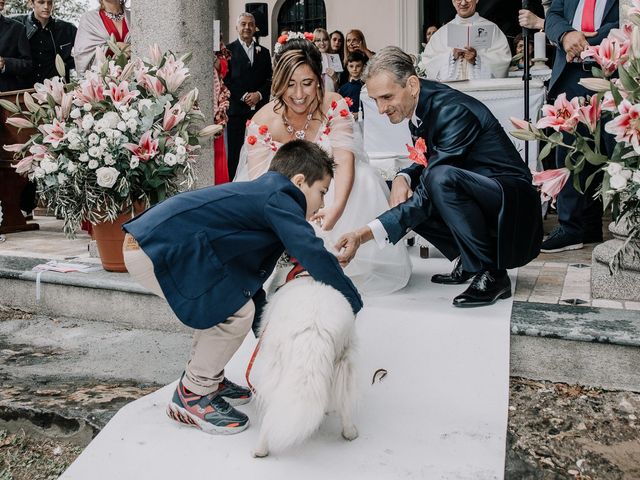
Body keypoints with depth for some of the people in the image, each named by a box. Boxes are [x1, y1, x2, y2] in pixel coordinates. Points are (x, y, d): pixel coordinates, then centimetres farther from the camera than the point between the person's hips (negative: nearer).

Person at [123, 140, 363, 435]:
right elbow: (314, 254, -20)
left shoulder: (258, 193, 21)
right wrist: (353, 303, -7)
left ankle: (208, 380, 27)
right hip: (157, 250, -11)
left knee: (223, 301, 20)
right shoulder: (277, 198, -8)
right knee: (235, 311, -10)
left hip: (150, 242, 11)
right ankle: (191, 397, 5)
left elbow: (249, 276, 26)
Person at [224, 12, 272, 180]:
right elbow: (225, 79, -4)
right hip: (236, 108, -3)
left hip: (259, 108, 3)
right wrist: (244, 96, -11)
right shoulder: (228, 50, 3)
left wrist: (259, 94, -6)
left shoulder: (263, 52, 16)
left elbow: (269, 80, 12)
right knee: (235, 151, -1)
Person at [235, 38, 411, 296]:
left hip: (328, 192, 0)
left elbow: (344, 161, -28)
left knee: (362, 178, -28)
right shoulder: (262, 123, -19)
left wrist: (337, 207, -48)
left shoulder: (334, 106, -17)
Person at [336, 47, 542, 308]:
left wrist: (365, 234, -35)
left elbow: (429, 195, -29)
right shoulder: (422, 103, 0)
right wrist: (403, 177, -9)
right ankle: (468, 262, 11)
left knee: (441, 177, -35)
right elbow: (429, 160, 15)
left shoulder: (453, 111, -26)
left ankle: (491, 274, -18)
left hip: (511, 201, -9)